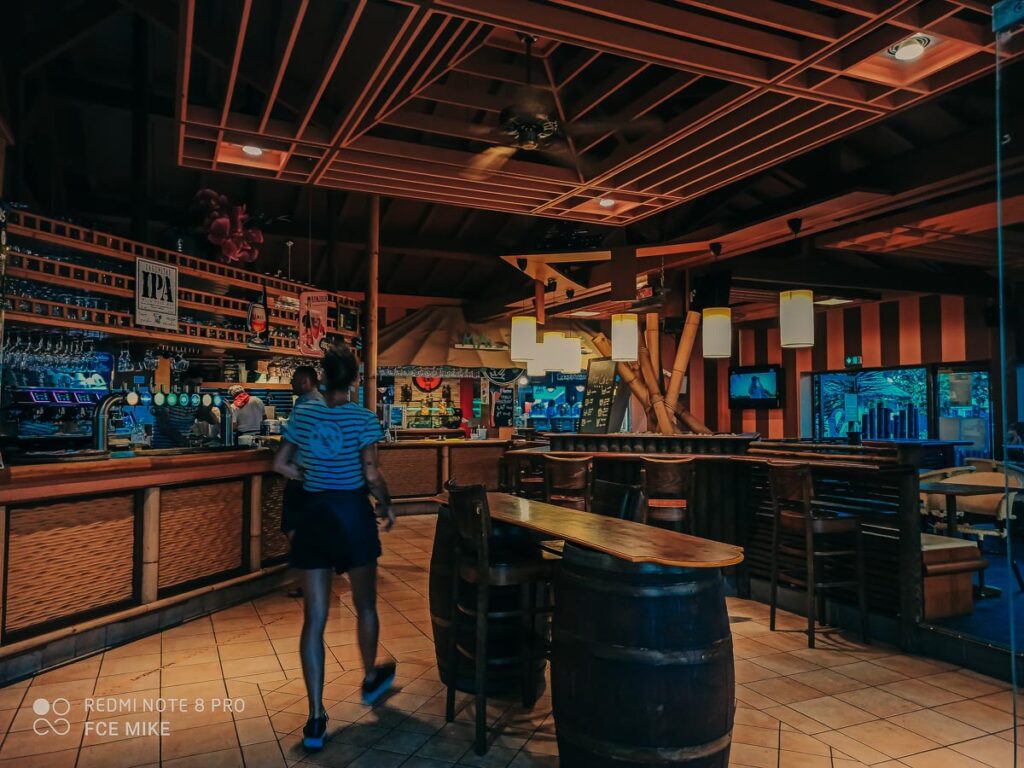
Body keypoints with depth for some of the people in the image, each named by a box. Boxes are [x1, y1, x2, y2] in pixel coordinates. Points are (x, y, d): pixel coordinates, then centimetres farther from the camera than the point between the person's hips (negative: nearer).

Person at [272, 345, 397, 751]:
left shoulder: (302, 413, 2)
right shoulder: (364, 419, -9)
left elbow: (280, 465, 7)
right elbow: (372, 476, -15)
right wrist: (387, 507, 2)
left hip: (313, 514, 3)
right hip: (352, 512, -3)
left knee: (314, 618, 5)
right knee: (365, 604, 19)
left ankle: (315, 718, 7)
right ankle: (371, 679, 40)